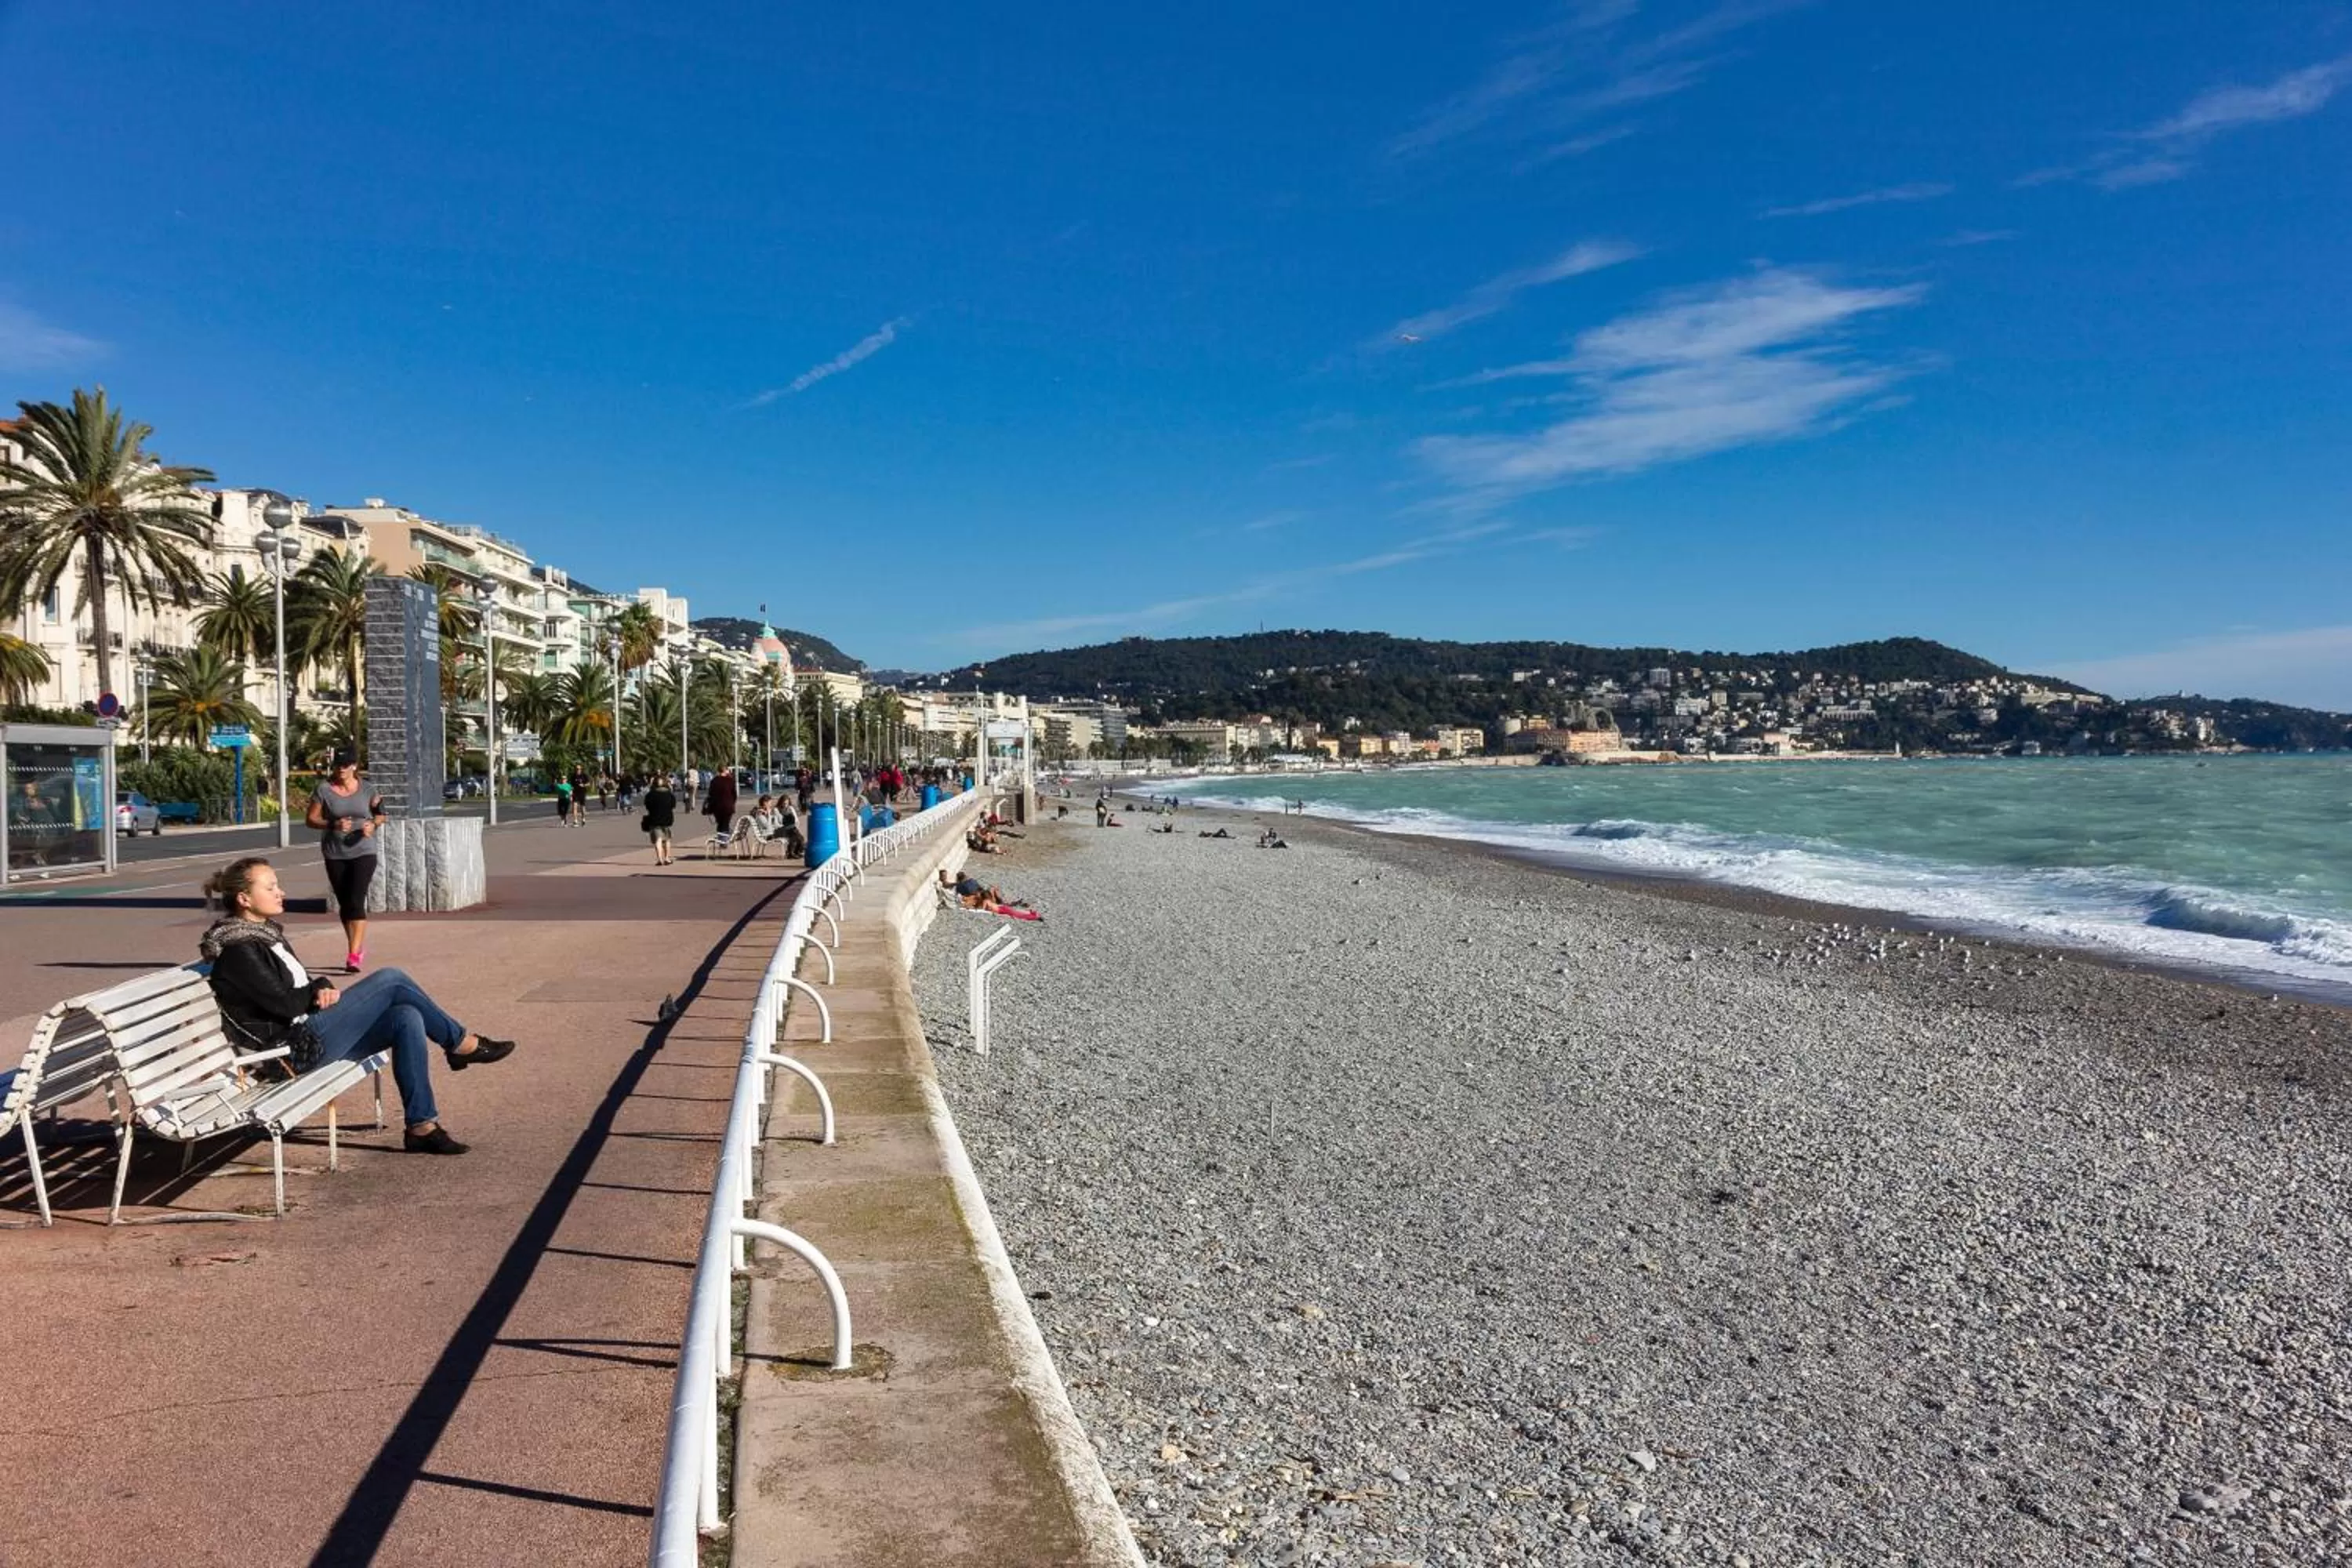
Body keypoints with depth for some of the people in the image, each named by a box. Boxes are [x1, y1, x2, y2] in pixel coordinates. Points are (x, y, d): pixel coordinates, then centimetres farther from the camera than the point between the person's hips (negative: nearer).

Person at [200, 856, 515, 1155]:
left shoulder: (265, 933, 16)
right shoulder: (238, 950, -14)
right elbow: (285, 1004, -19)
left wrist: (321, 991, -4)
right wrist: (321, 991, 0)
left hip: (312, 1033, 9)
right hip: (298, 1047, -9)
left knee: (407, 1017, -11)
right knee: (391, 980, -16)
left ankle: (421, 1126, -10)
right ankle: (461, 1044, 0)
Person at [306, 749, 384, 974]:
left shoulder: (366, 789, 0)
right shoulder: (323, 790, -3)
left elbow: (380, 814, 12)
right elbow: (311, 819, -1)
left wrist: (373, 824, -11)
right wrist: (333, 824, -19)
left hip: (363, 851, -2)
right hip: (335, 854, 2)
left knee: (356, 901, -14)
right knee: (344, 903, 11)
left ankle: (354, 954, -17)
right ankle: (358, 947, 29)